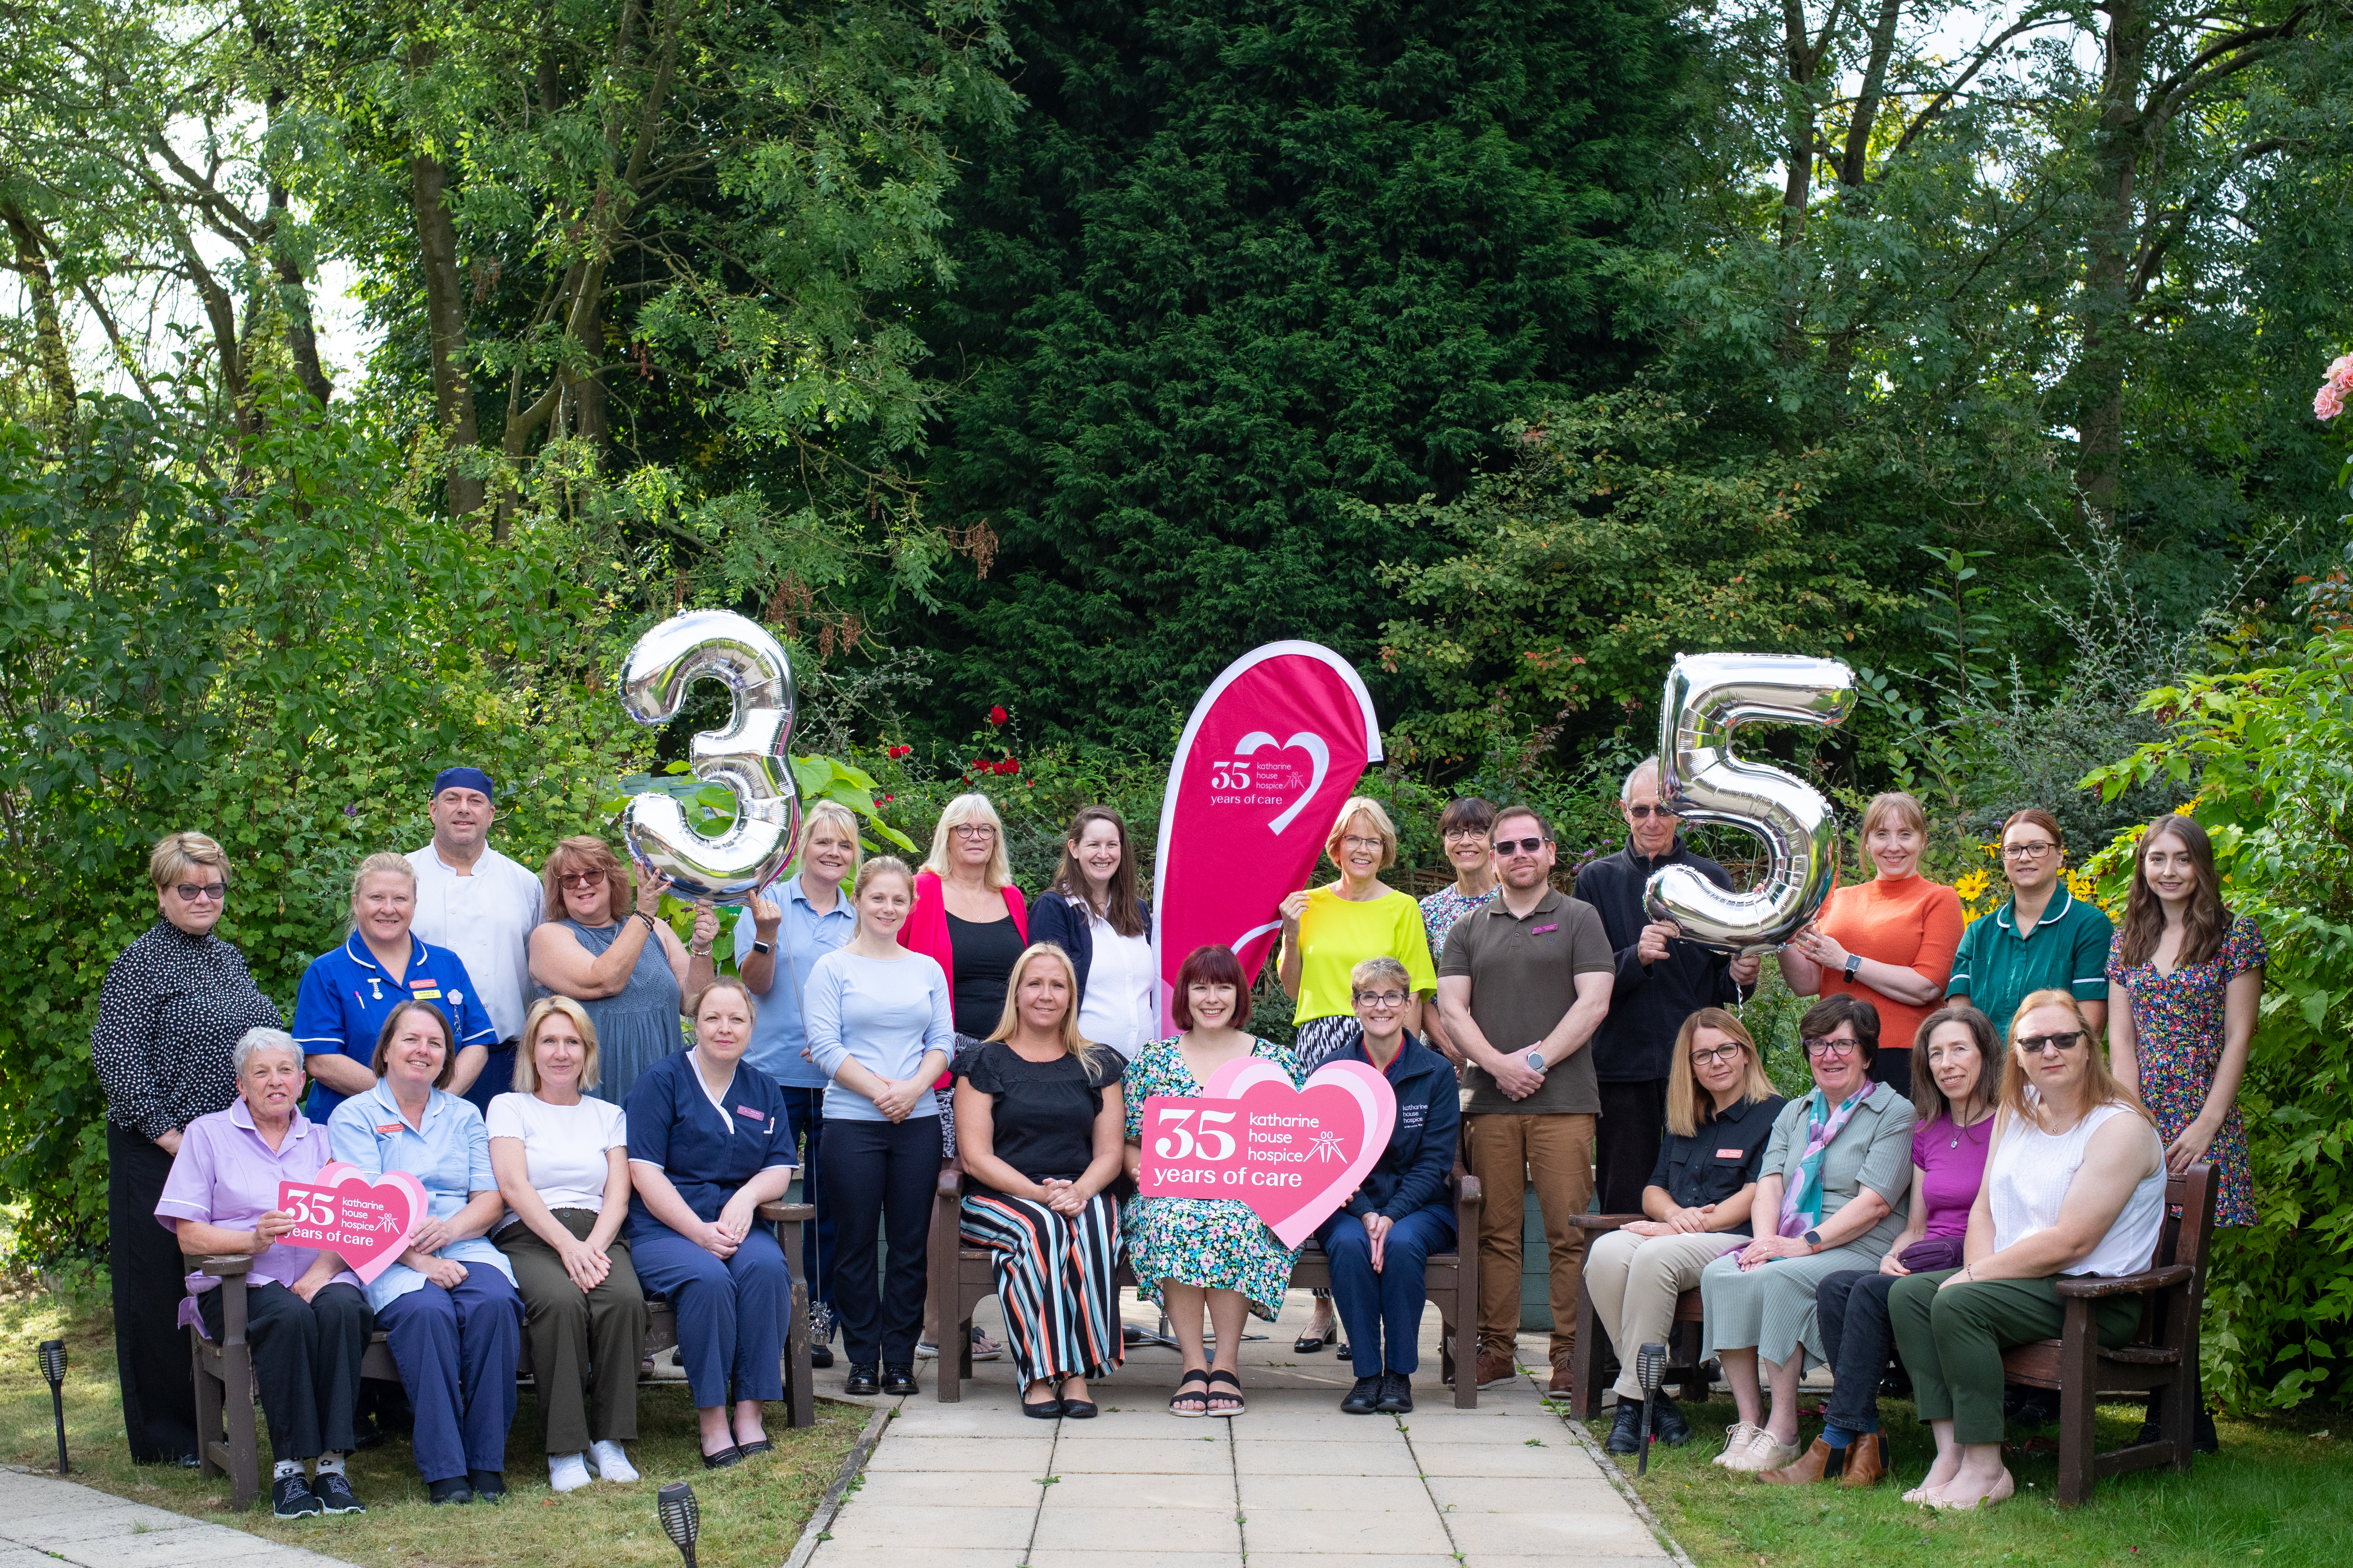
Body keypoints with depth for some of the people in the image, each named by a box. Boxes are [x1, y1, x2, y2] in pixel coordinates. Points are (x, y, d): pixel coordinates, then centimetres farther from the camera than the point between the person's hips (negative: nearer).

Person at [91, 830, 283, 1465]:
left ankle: (208, 1416, 18)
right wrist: (167, 1134, -17)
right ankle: (163, 1435, 6)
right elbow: (118, 1060, -13)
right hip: (160, 1152, -6)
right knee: (157, 1287, 0)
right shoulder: (140, 962, -6)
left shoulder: (229, 958, 15)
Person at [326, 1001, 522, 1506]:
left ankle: (487, 1460, -26)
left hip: (466, 1249, 3)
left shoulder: (464, 1116, 22)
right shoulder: (354, 1117, 9)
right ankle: (444, 1469, -34)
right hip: (391, 1260, -3)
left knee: (495, 1304, -31)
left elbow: (491, 1198, 12)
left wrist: (451, 1227, -11)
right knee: (426, 1312, -36)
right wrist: (419, 1258, -19)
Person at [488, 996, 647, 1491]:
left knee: (625, 1298, -32)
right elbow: (514, 1187, -1)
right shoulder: (509, 1107, 14)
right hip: (529, 1237, -2)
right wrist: (567, 1246, -16)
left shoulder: (608, 1115, 23)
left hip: (598, 1234, 3)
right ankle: (565, 1447, -29)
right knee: (560, 1301, -36)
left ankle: (609, 1437, -22)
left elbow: (618, 1193, 10)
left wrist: (593, 1246, -11)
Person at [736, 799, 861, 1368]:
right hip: (775, 1075, -2)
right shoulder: (769, 903, 4)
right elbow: (757, 984, -4)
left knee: (828, 1201, 3)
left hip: (838, 1080, 2)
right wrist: (766, 937, -22)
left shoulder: (859, 922, 11)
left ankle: (819, 1319, 8)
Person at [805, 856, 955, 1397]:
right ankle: (862, 1360, 8)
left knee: (911, 1244, 3)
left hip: (918, 1121, 3)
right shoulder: (833, 968, 2)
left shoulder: (928, 969, 12)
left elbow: (943, 1042, 8)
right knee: (856, 1243, 1)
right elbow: (825, 1045, -5)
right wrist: (878, 1089, -15)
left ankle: (900, 1359, 10)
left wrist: (913, 1088, -10)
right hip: (852, 1122, -3)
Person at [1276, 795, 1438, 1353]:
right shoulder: (1312, 904, 12)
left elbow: (1413, 998, 2)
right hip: (1317, 1045, 3)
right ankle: (1324, 1305, 5)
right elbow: (1292, 989, 15)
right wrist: (1291, 935, 1)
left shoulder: (1402, 908, 4)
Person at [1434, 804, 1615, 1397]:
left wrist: (1537, 1059, -10)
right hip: (1488, 1098, 3)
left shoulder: (1578, 919, 9)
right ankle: (1496, 1347, 9)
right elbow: (1452, 1009, 8)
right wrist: (1498, 1064, -8)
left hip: (1563, 1098, -3)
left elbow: (1593, 1003, -1)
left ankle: (1570, 1354, -3)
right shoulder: (1470, 929, 17)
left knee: (1568, 1230, -6)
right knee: (1495, 1230, 3)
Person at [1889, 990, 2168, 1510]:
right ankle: (1950, 1454, -16)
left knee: (1958, 1305, -27)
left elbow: (2070, 1242, -20)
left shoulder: (2120, 1126, -14)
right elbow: (1985, 1207, 15)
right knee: (1908, 1293, -10)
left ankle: (1986, 1470, -20)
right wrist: (1978, 1271, -6)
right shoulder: (2016, 1113, 13)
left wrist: (1979, 1275, -15)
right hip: (2021, 1282, 9)